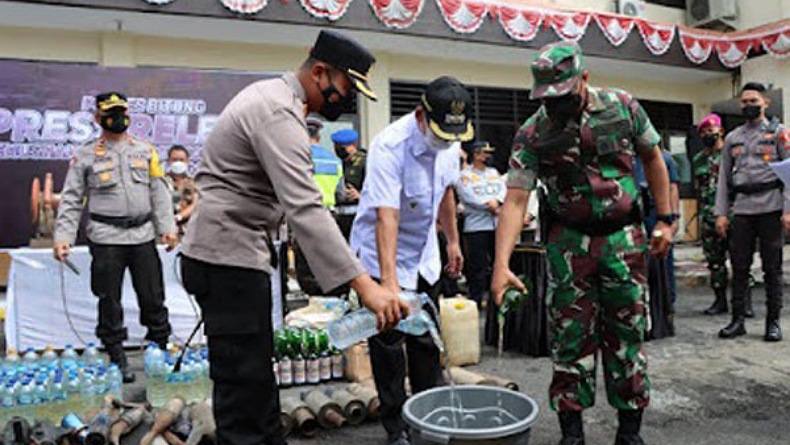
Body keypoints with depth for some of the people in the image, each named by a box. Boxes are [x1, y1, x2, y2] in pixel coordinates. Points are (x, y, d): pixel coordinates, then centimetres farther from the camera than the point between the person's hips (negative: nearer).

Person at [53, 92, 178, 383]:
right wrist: (63, 236, -6)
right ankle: (117, 359, 18)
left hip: (143, 235, 2)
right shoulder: (85, 156, 5)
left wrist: (168, 227, 0)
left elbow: (159, 193, 9)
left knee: (153, 296, 6)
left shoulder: (145, 151, 11)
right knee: (109, 301, 5)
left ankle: (161, 348, 20)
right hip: (106, 238, -1)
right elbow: (71, 199, 4)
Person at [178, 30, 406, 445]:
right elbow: (305, 209, -31)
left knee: (256, 375, 16)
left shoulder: (269, 94, 14)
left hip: (232, 250, 11)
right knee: (244, 384, -6)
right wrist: (364, 285, -36)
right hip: (229, 255, -11)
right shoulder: (279, 114, -19)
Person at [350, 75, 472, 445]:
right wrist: (389, 282, -43)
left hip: (424, 257, 6)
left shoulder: (449, 142, -5)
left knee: (426, 341, 13)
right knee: (388, 345, 0)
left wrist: (452, 241, 15)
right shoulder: (389, 147, -28)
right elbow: (386, 217, -36)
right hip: (382, 255, -6)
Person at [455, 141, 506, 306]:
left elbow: (503, 190, 7)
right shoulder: (465, 175, -1)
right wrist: (491, 207, -14)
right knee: (478, 266, -4)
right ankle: (476, 299, 2)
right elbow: (469, 197, -14)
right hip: (476, 226, -6)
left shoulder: (494, 172, 19)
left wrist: (495, 201, -15)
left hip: (498, 226, 6)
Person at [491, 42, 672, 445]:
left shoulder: (623, 107, -3)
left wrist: (665, 219, 6)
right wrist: (501, 265, -24)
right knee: (570, 336, 3)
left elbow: (652, 159, 9)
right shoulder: (532, 134, -8)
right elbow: (515, 200, -14)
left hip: (624, 239, 1)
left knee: (627, 334, 8)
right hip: (568, 242, -1)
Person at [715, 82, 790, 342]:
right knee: (739, 267, 4)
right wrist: (721, 213, 5)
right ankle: (737, 320, 11)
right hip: (741, 210, 3)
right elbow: (724, 178, 13)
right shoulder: (732, 138, 15)